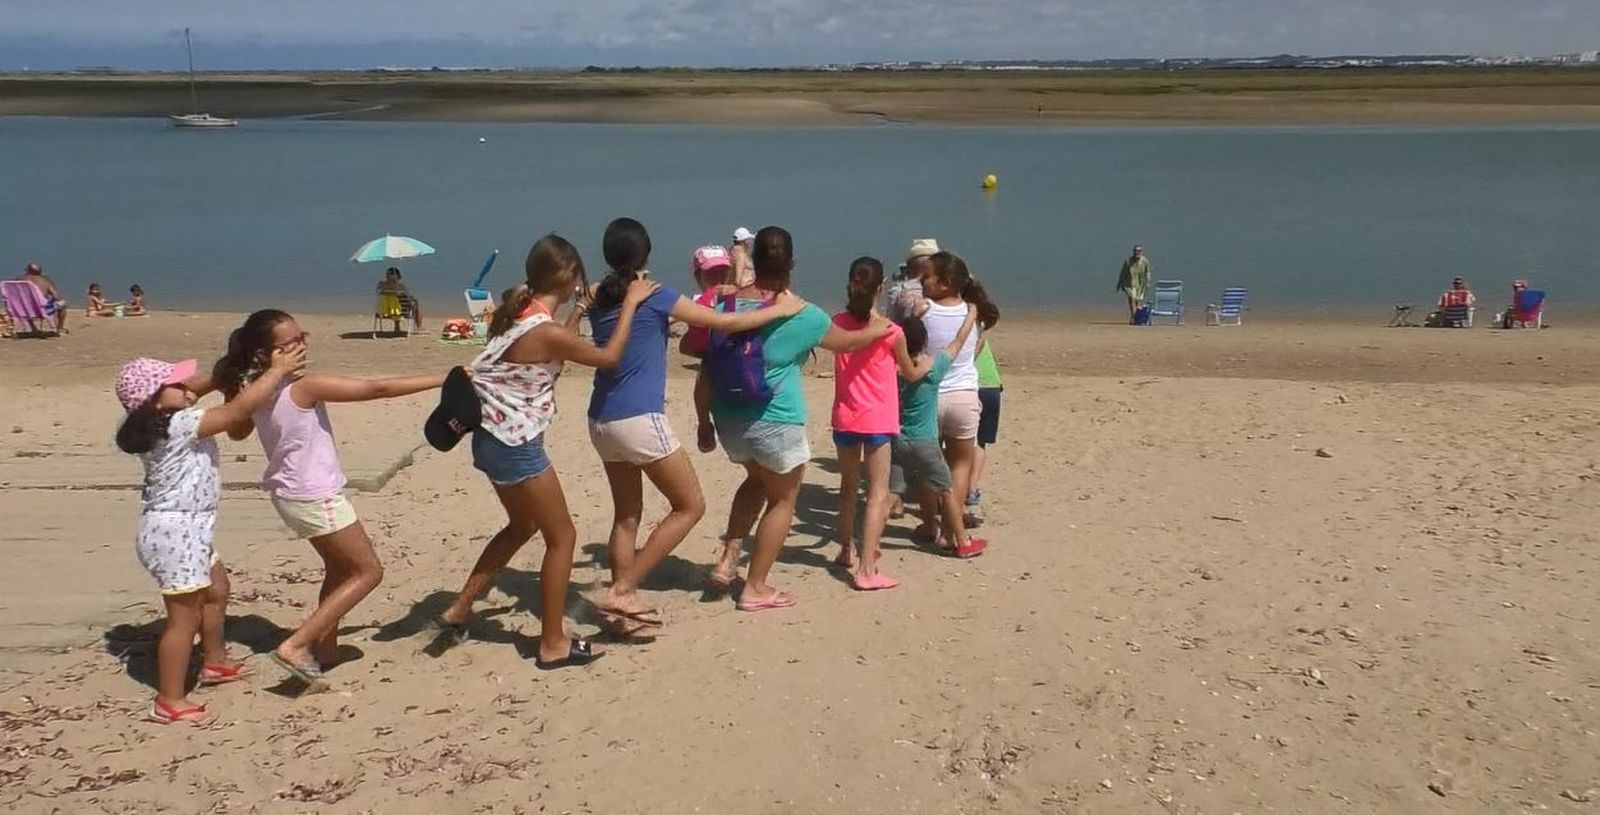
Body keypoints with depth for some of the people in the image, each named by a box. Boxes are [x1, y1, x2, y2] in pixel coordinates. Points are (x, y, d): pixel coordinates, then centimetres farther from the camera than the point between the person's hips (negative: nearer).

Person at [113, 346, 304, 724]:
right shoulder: (180, 425, -22)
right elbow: (239, 409, -23)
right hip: (176, 530, -11)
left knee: (216, 590, 28)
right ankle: (169, 703, 7)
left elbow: (197, 386, 20)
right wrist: (277, 370, -16)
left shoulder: (163, 421, 4)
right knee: (185, 617, -2)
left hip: (184, 528, 11)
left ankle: (214, 663, 46)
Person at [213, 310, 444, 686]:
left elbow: (237, 431, 20)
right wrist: (442, 378, -23)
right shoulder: (305, 386, -24)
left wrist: (236, 385, 12)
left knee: (339, 566, 26)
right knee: (368, 572, 2)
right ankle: (296, 646, -4)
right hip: (315, 497, -9)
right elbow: (377, 389, -25)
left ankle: (325, 646, 33)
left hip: (289, 493, 9)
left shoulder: (255, 390, -1)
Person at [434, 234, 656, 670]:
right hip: (515, 446, -9)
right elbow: (609, 357, -9)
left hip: (493, 438, 9)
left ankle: (458, 611, 33)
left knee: (522, 526, 27)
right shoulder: (548, 332, -22)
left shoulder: (516, 313, 1)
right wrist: (630, 302, -1)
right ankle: (553, 644, 13)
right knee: (562, 536, 5)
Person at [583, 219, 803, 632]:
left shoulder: (600, 300, 9)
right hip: (639, 420, -8)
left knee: (626, 515, 15)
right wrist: (782, 308, 9)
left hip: (602, 420, 8)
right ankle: (621, 590, 0)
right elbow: (725, 323, -3)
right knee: (690, 506, 4)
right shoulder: (656, 296, -8)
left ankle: (623, 608, 16)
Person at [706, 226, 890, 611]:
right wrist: (876, 330, 27)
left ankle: (729, 557, 21)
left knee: (757, 479, 30)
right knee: (783, 499, 13)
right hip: (775, 422, -5)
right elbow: (847, 342, 6)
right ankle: (755, 588, 16)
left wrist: (705, 423, 13)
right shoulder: (801, 315, -11)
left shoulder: (726, 306, -1)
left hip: (729, 418, 5)